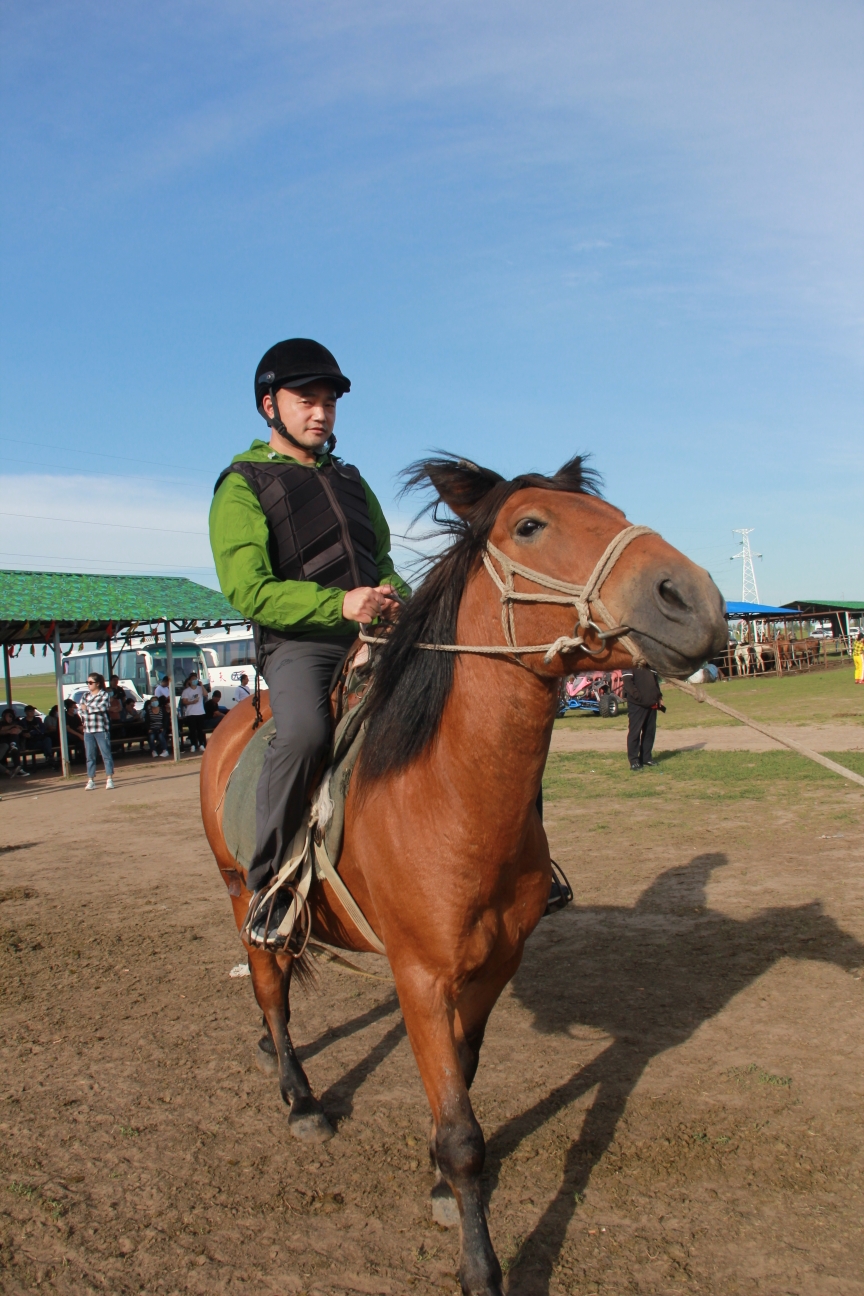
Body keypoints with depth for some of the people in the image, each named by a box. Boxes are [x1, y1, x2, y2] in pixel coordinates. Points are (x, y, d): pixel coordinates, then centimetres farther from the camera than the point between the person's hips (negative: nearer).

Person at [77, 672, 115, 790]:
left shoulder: (104, 695, -1)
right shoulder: (85, 696, 16)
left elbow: (102, 707, -17)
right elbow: (80, 710, 8)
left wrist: (87, 708, -8)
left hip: (101, 729, -5)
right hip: (88, 730, 5)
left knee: (106, 754, -4)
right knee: (90, 756, 6)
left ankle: (109, 780, -2)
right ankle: (90, 781, 11)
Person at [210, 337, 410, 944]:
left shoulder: (350, 479, 23)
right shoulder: (243, 487, 3)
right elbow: (247, 589, -10)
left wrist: (394, 592, 1)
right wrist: (338, 604, -23)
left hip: (375, 633, 6)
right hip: (300, 643, -6)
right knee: (305, 731, -35)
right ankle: (267, 888, -18)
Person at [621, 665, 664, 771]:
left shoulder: (651, 667, 19)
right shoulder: (631, 668, -5)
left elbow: (656, 682, 25)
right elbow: (627, 683, -16)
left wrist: (659, 697, 13)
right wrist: (638, 696, -22)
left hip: (651, 705, 7)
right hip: (636, 705, -7)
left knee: (650, 731, 10)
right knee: (634, 732, -5)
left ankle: (646, 757, 20)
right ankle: (634, 760, -1)